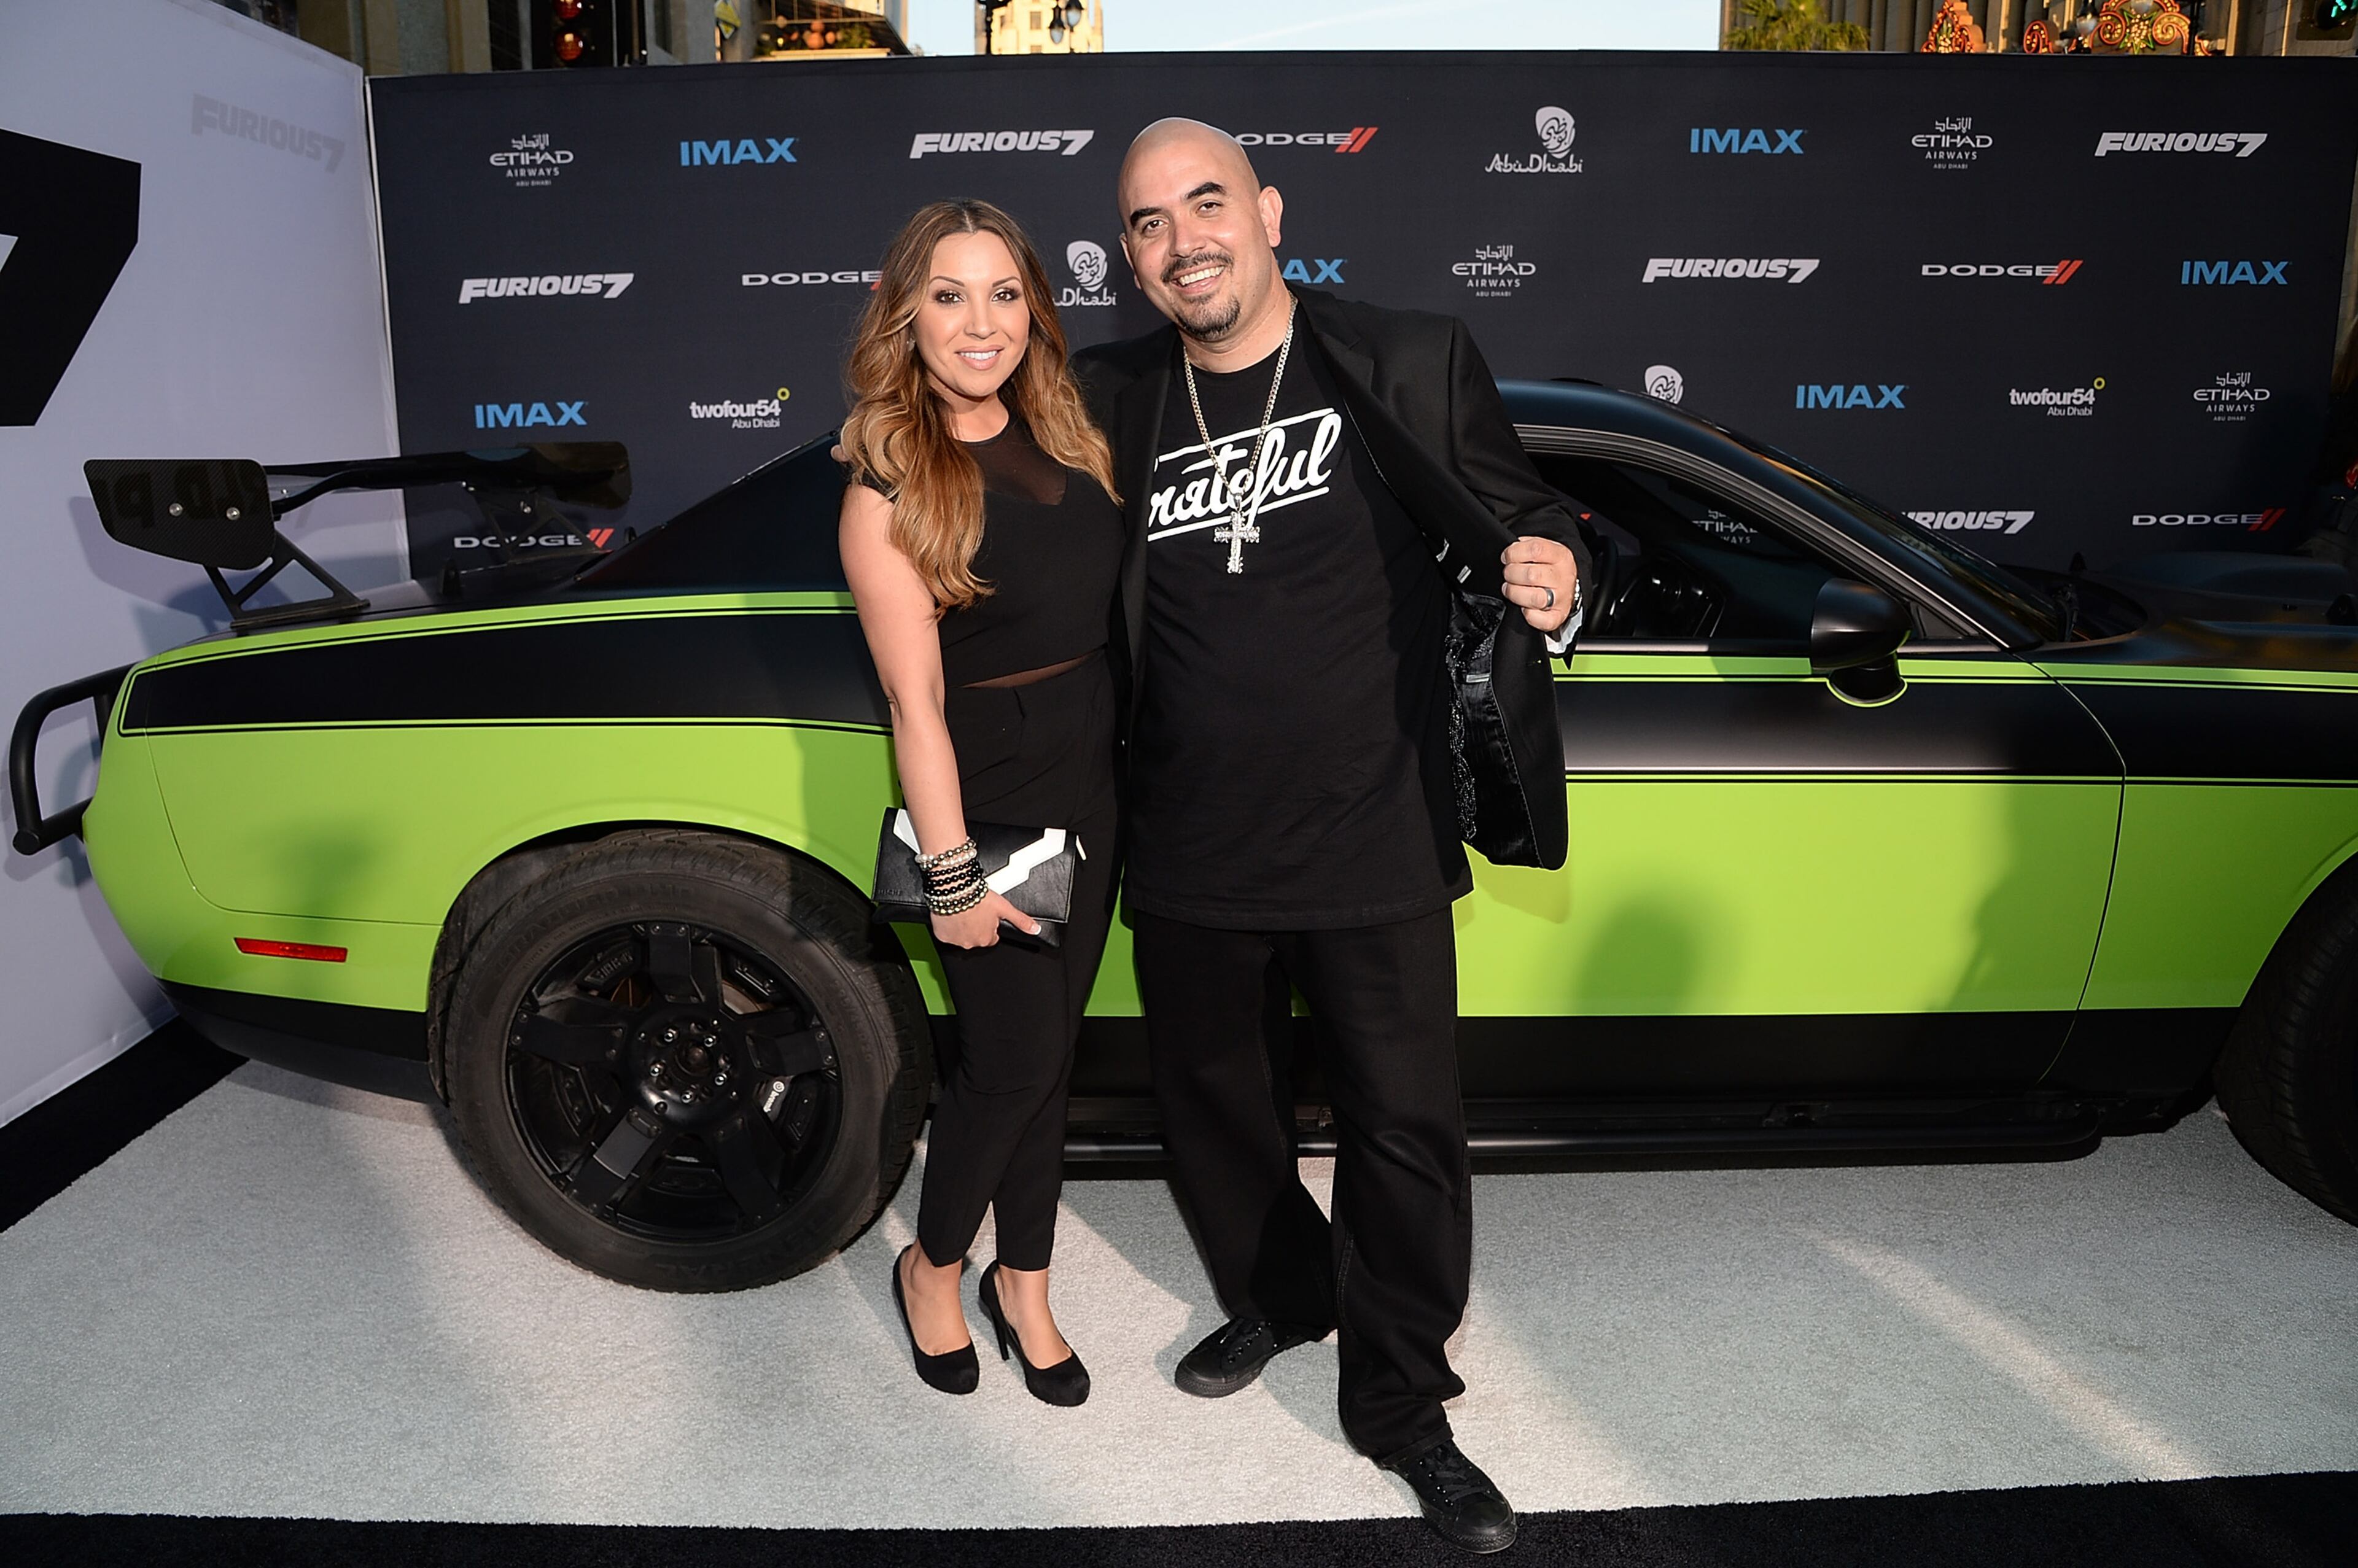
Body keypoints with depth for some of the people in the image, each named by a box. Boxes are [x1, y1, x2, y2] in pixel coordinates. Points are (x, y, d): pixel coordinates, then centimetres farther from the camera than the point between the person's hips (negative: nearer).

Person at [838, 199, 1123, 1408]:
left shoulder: (1064, 432, 3)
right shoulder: (889, 486, -14)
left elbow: (1115, 607, 8)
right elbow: (915, 699, -16)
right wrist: (952, 875, -16)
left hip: (1089, 793, 6)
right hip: (986, 806, -6)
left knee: (1049, 1053, 15)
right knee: (1013, 1059, 4)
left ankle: (1023, 1286, 35)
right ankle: (932, 1270, 32)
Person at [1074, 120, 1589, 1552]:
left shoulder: (1410, 364, -5)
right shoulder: (1113, 399, 3)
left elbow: (1522, 515, 1)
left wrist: (1554, 574, -19)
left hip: (1375, 847, -3)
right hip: (1192, 858, 4)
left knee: (1407, 1133, 6)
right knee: (1214, 1102, 20)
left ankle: (1402, 1405, 30)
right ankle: (1279, 1299, 50)